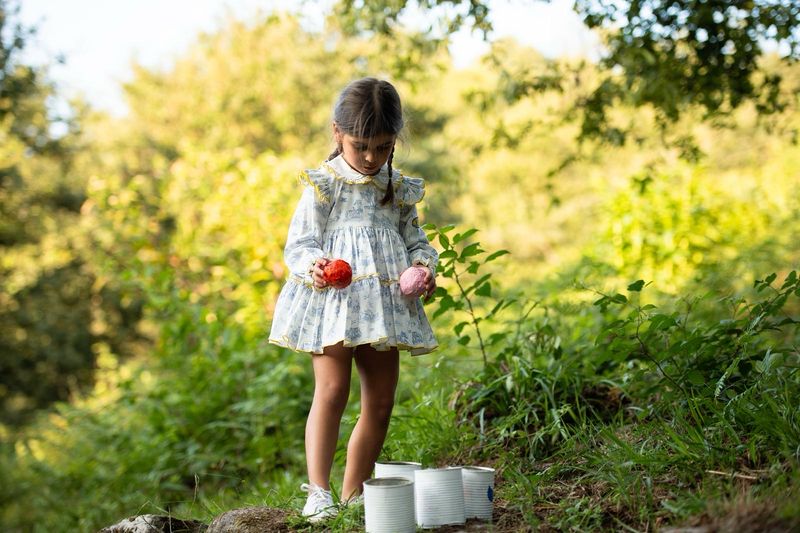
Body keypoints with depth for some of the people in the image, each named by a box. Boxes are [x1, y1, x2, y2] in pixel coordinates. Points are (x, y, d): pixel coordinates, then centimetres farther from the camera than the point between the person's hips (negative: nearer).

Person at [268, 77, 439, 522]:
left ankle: (353, 494, 18)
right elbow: (299, 243, -4)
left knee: (380, 402, 6)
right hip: (334, 299, -5)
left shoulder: (400, 189, 13)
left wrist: (425, 266, -2)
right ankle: (318, 493, -8)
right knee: (332, 391, -15)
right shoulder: (324, 184, -1)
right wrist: (313, 266, -26)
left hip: (384, 305, 6)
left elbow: (415, 240, 20)